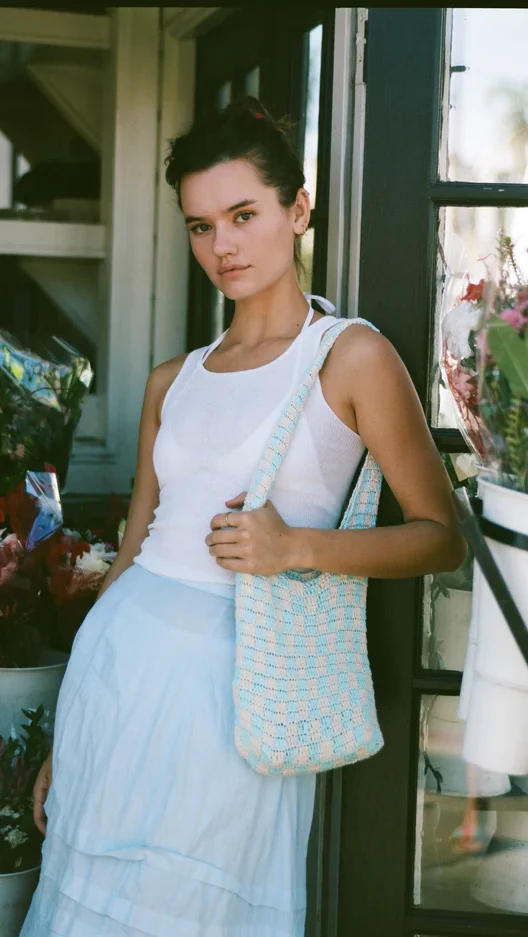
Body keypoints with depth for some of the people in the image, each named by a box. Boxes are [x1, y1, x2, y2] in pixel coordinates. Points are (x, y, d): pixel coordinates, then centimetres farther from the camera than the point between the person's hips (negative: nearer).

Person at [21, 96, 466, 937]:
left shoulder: (351, 357, -3)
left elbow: (442, 538, -2)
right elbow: (136, 549, 14)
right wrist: (63, 742, 14)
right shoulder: (172, 382, 12)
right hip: (116, 656, 5)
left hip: (231, 677, -5)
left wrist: (295, 548, -17)